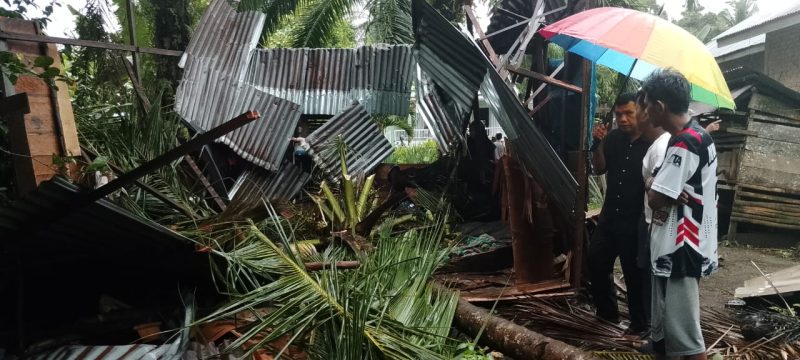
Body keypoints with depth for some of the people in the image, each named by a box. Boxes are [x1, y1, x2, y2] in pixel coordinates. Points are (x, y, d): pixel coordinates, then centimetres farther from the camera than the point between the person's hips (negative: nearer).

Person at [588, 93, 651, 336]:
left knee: (634, 273, 5)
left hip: (636, 221, -6)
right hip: (610, 215, 6)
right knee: (596, 262, 15)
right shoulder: (613, 138, 3)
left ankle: (639, 324, 24)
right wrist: (599, 144, -6)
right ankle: (607, 311, 35)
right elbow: (599, 169, 7)